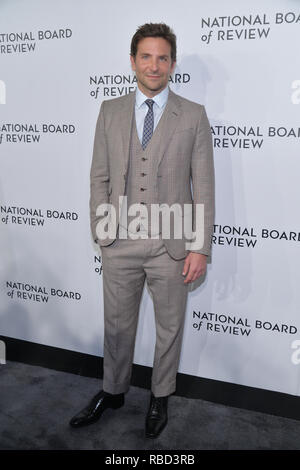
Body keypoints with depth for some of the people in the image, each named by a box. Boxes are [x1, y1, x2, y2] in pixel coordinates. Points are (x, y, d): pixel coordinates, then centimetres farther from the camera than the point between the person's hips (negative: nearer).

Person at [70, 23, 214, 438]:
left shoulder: (194, 116, -2)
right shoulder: (110, 111, 5)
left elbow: (204, 186, -4)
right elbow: (100, 177, 6)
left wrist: (200, 248, -8)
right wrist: (100, 231, 0)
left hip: (171, 245, -1)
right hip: (120, 243, 2)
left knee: (170, 327, 14)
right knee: (117, 324, 17)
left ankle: (160, 397, 37)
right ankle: (113, 392, 40)